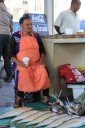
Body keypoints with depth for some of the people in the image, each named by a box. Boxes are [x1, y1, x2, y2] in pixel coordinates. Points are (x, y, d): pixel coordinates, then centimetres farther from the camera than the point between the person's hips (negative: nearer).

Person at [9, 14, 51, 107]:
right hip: (22, 64, -2)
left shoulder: (36, 36, 12)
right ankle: (19, 97, -17)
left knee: (43, 73, -29)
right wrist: (19, 62, -13)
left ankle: (46, 97, -18)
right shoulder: (15, 36, 3)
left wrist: (41, 60, -2)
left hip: (36, 63, 3)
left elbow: (42, 51, 17)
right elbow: (11, 53, 3)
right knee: (24, 74, -36)